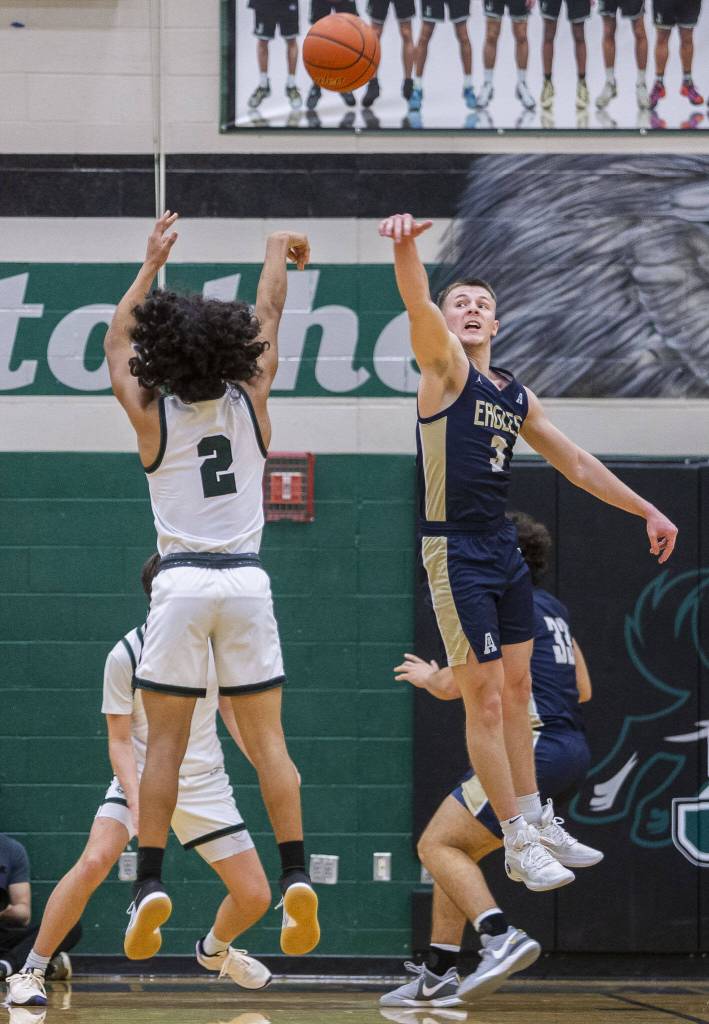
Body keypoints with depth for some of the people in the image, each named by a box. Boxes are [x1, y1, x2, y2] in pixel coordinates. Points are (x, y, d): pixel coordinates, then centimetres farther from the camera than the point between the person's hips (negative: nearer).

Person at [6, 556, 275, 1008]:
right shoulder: (125, 656, -16)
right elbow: (120, 740, -13)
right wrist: (137, 801, -26)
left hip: (205, 783, 4)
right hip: (142, 777, -4)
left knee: (255, 897, 0)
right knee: (95, 861, -29)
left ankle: (215, 949, 37)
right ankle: (31, 971, -15)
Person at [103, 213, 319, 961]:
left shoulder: (153, 415, -2)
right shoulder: (250, 403, 1)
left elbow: (117, 343, 15)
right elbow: (268, 325, 19)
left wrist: (152, 264, 24)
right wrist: (277, 260, 36)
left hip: (180, 583, -1)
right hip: (246, 579, 1)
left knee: (165, 743, 1)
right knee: (266, 740, 2)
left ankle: (150, 884, -6)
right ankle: (295, 877, -8)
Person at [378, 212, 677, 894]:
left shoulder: (517, 395, 15)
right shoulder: (445, 365, -5)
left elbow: (576, 463, 23)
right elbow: (418, 305, -26)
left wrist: (647, 510, 20)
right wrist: (404, 246, -46)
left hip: (504, 548, 7)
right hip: (455, 551, -7)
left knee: (516, 691, 13)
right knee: (485, 701, -6)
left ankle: (534, 823, 22)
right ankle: (518, 845, -2)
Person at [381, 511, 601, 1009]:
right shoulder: (553, 608, 22)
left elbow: (452, 685, -8)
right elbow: (582, 689, 27)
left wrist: (425, 676, 14)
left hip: (537, 749, -9)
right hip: (573, 750, 9)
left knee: (437, 845, -12)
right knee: (457, 852, 15)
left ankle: (502, 936, -30)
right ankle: (438, 977, 12)